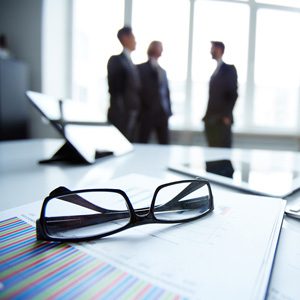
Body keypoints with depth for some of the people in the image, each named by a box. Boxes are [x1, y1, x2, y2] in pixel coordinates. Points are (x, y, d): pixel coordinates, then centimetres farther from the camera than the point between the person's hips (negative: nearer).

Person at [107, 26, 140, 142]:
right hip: (120, 114, -8)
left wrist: (135, 111, 10)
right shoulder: (116, 60, -5)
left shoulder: (130, 63, 19)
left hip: (132, 114, 8)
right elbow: (114, 88, -11)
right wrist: (120, 109, -16)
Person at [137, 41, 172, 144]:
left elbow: (166, 91, 15)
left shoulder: (162, 71, 16)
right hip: (147, 113, -5)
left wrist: (168, 110, 9)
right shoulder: (140, 69, -1)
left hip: (162, 113, 5)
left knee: (165, 144, 8)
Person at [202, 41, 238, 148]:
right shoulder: (216, 70, 17)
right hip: (211, 119, 7)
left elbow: (233, 94, -10)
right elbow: (213, 96, 14)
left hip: (222, 120, -7)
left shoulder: (229, 69, -4)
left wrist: (227, 115, -14)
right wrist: (208, 115, 9)